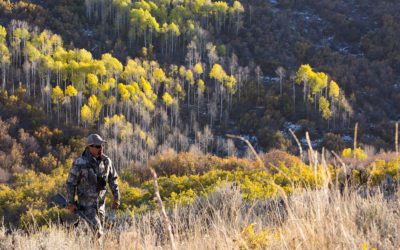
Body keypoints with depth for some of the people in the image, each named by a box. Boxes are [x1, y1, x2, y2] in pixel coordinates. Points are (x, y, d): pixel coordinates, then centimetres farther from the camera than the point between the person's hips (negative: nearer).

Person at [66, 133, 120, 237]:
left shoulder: (106, 161, -1)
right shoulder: (80, 163, -17)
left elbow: (113, 179, 11)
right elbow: (70, 183, -10)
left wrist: (116, 197, 8)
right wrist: (71, 203, -9)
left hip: (100, 203, 6)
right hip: (86, 204, -6)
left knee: (99, 231, 11)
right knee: (96, 232, -14)